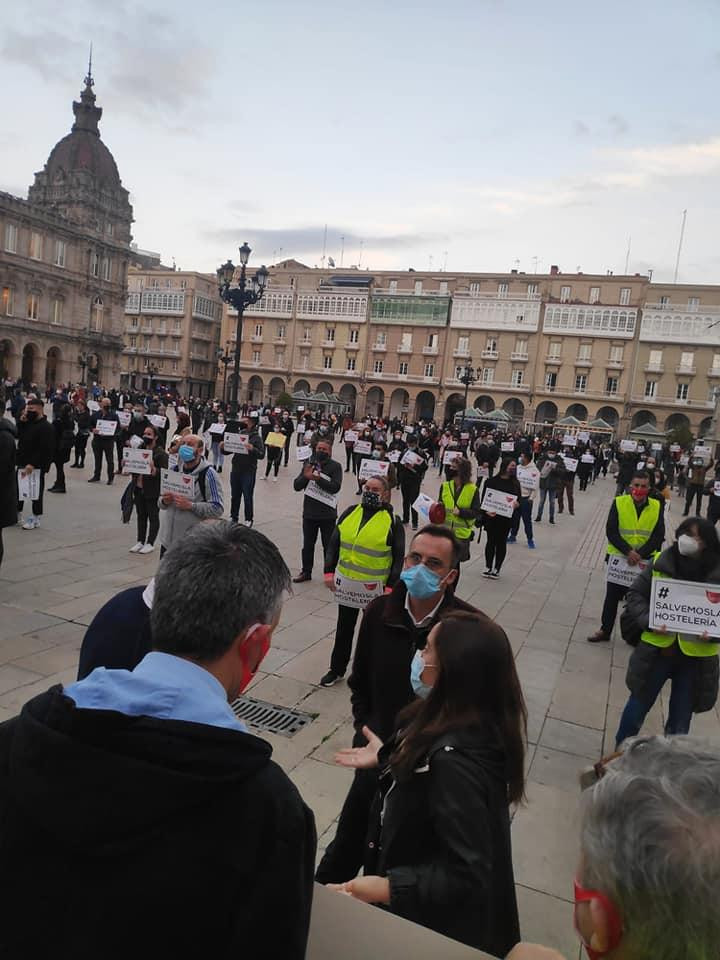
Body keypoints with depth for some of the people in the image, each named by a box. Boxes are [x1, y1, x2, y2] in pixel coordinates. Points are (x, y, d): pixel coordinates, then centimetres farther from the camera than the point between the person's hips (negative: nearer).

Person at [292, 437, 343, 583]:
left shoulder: (335, 466, -6)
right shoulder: (308, 463, 5)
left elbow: (335, 487, -19)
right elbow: (296, 486, 1)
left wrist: (318, 479, -28)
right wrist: (305, 476, -19)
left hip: (328, 514, -3)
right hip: (309, 512, 4)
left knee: (329, 546, 7)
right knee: (307, 545, 14)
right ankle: (306, 572, 28)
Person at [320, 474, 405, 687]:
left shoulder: (393, 521, -9)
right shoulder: (350, 513, 2)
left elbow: (398, 557, -7)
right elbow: (333, 544, 6)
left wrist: (391, 587, -11)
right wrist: (329, 572, -1)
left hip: (375, 587, -4)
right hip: (347, 583, 4)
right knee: (344, 627, 16)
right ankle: (336, 670, 31)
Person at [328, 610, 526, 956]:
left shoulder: (454, 759, -37)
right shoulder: (468, 725, -10)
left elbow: (468, 874, -31)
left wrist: (389, 888, -29)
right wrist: (387, 758, 6)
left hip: (434, 916, -7)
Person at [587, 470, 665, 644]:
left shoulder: (657, 506, -4)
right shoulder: (619, 502, -7)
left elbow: (659, 536, -6)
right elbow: (611, 531, -10)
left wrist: (640, 554, -19)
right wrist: (628, 551, -22)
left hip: (644, 561, 0)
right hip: (618, 558, 0)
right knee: (612, 596, 11)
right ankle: (605, 631, 25)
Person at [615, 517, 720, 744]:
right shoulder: (661, 564, -10)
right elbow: (635, 594, -2)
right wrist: (648, 621, -17)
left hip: (696, 658, 0)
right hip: (657, 650, 0)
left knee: (680, 722, 17)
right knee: (638, 706, 17)